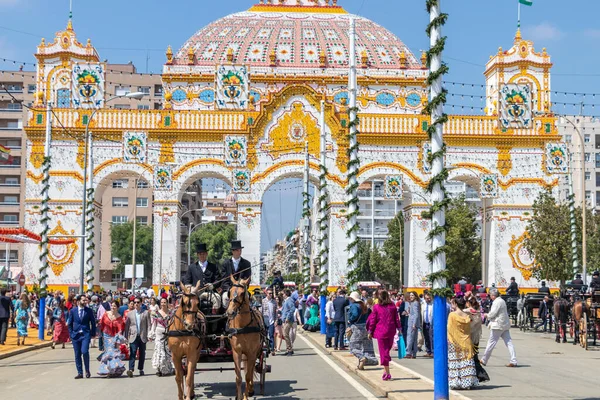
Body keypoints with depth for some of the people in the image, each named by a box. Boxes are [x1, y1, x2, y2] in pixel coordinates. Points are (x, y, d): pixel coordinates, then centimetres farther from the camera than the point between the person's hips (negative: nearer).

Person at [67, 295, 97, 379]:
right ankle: (80, 373, 14)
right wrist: (71, 334, 4)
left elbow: (93, 323, 6)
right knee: (77, 355, 4)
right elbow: (70, 323, 10)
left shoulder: (89, 311, 2)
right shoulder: (73, 311, 5)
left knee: (84, 352, -18)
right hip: (75, 335, 2)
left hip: (86, 334, -2)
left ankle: (87, 371, 0)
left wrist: (93, 334, 1)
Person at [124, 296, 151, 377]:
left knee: (142, 354, 8)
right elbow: (127, 326, 9)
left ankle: (141, 369, 19)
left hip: (142, 336, 1)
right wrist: (126, 337, 4)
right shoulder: (130, 313, 9)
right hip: (133, 336, -1)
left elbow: (148, 325, 3)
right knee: (132, 353, -12)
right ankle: (131, 370, -21)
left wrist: (148, 335, -6)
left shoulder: (146, 313, 6)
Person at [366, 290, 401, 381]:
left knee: (383, 351, 1)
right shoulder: (392, 306, 1)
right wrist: (399, 329, 11)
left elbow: (373, 320, -3)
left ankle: (387, 373, -1)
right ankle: (386, 370, 21)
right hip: (391, 331, 3)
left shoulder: (376, 307, -7)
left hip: (381, 331, -3)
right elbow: (396, 319, 3)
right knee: (387, 350, 18)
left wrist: (370, 332, 5)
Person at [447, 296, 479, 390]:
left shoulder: (452, 315, -10)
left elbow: (449, 330, -7)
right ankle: (468, 382, 7)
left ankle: (456, 382, 0)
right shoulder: (467, 316, 3)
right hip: (466, 343, 4)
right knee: (466, 362, 6)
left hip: (454, 343, -4)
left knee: (455, 362, 1)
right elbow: (469, 331, 8)